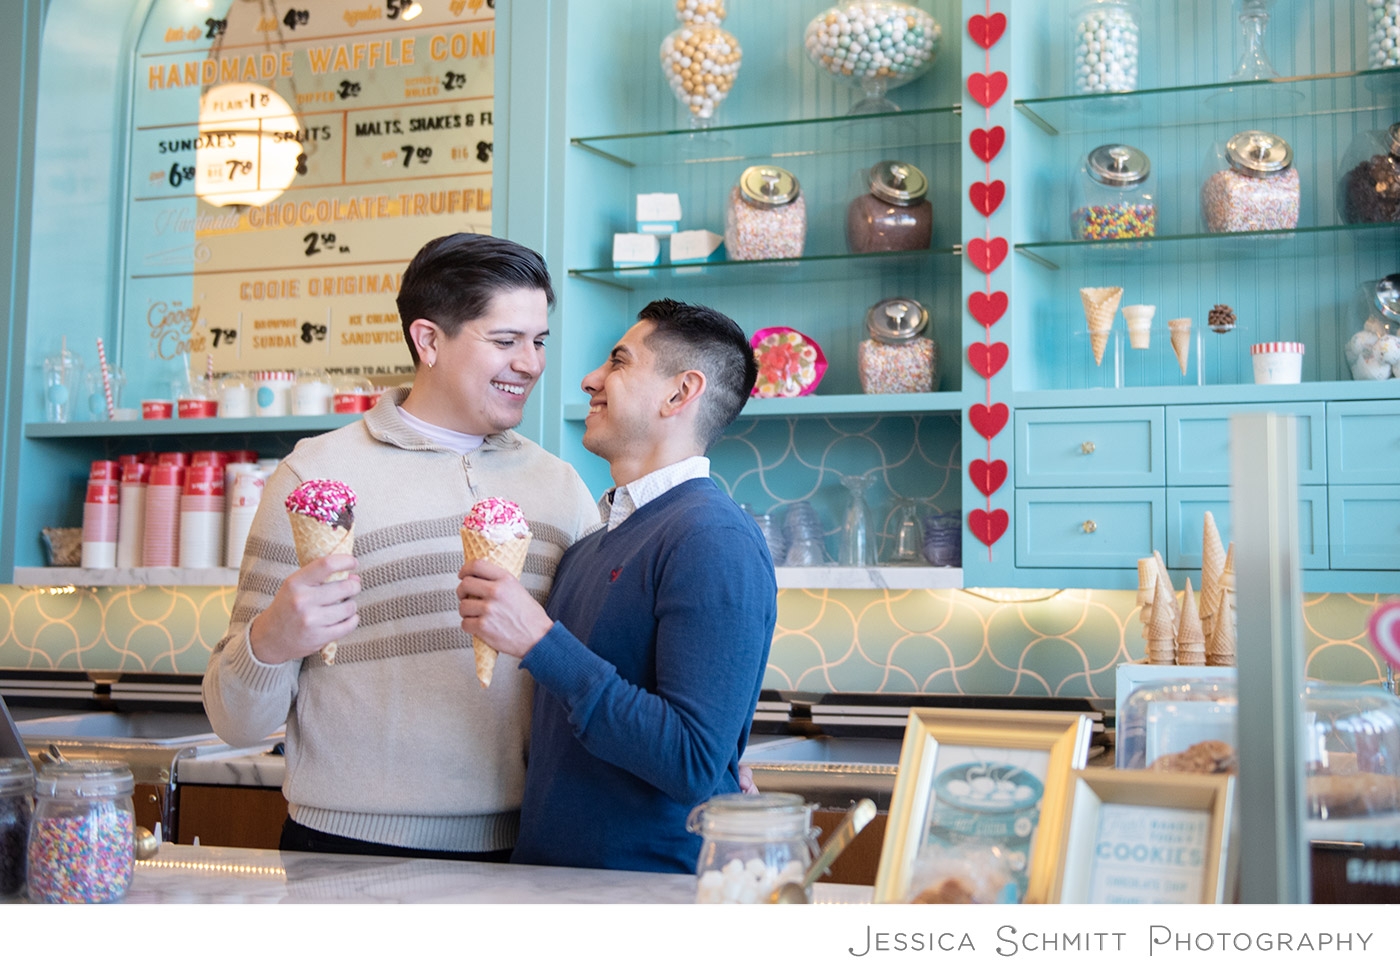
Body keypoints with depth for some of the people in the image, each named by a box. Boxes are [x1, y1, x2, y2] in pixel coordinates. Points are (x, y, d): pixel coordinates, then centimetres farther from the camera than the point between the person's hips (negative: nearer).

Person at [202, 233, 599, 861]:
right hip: (350, 850, -3)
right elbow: (237, 720, -6)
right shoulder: (316, 474, -5)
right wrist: (270, 642, -28)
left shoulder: (560, 487, 8)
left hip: (517, 850, 4)